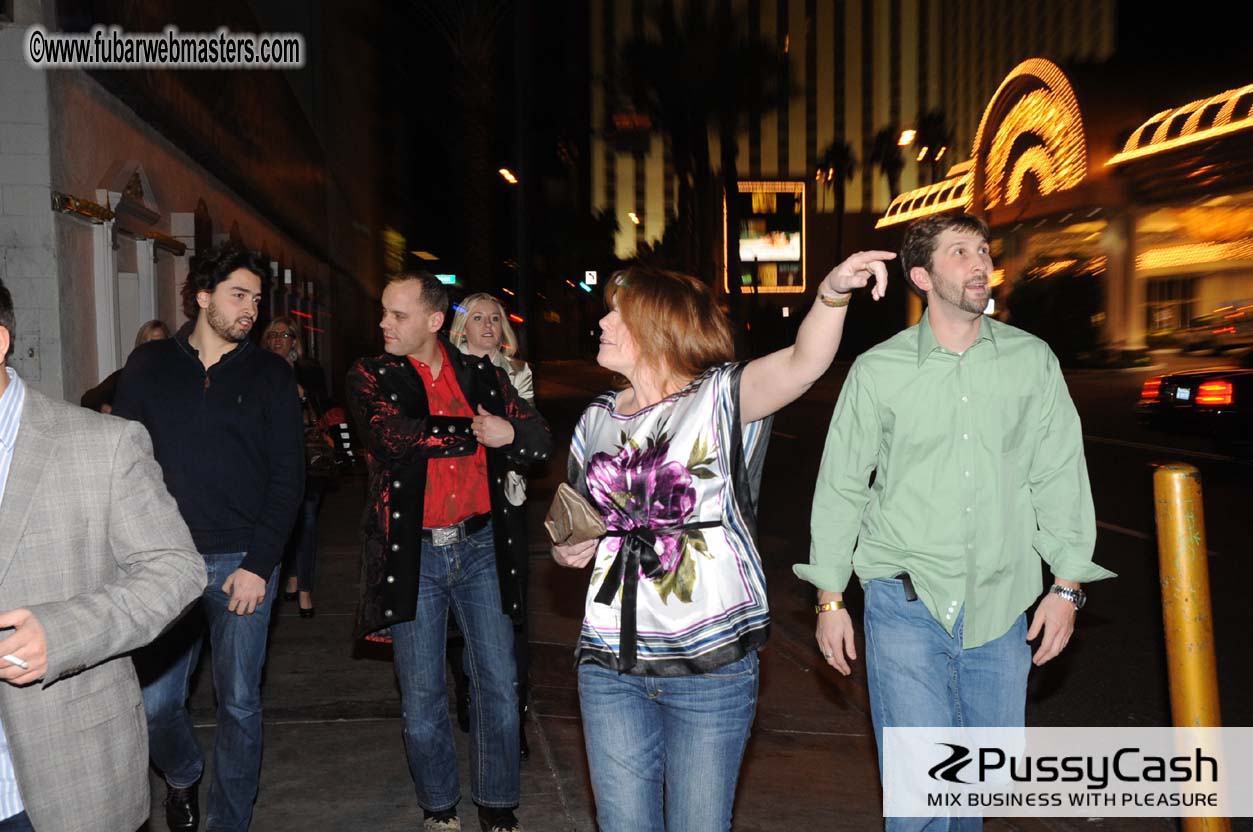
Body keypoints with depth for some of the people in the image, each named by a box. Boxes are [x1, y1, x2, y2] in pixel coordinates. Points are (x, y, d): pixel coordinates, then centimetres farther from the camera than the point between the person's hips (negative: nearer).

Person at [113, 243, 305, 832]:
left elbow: (287, 476, 0)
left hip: (244, 562, -1)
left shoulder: (270, 374, 2)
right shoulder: (150, 365, 6)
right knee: (155, 702, 5)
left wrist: (259, 564, -8)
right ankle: (183, 777, 38)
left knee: (239, 704, 7)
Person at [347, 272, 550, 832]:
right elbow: (391, 436, -18)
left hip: (481, 548, 2)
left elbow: (540, 439, 4)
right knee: (421, 696, 9)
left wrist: (510, 433, -18)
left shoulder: (482, 375, 6)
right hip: (413, 553, -1)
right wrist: (475, 430, -11)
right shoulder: (370, 377, 1)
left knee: (499, 686, 7)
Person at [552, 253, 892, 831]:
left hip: (711, 666, -4)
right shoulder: (596, 420, 9)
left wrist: (834, 292, -44)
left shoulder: (719, 398, -7)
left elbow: (804, 363, -26)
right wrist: (568, 550, 0)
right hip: (610, 663, 5)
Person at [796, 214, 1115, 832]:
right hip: (906, 602, -2)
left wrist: (1067, 585, 3)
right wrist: (829, 598, 2)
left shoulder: (1032, 361, 3)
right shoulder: (878, 370, -3)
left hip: (1001, 604, 3)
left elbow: (1061, 476, 7)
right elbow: (840, 486, 2)